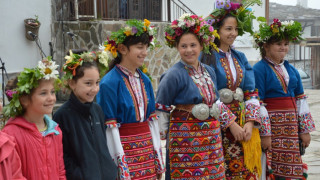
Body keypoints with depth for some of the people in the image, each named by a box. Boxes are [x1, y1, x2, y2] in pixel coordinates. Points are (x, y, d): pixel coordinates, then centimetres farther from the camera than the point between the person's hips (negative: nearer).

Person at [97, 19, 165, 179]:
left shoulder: (144, 80, 8)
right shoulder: (109, 83, -12)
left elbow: (152, 119, 10)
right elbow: (109, 127, -13)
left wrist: (158, 158, 9)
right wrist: (119, 165, -14)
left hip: (147, 151, 6)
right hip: (125, 150, -6)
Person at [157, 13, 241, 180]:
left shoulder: (209, 72, 10)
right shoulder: (173, 75, -10)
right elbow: (161, 111, -7)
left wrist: (231, 123, 16)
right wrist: (162, 138, -8)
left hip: (212, 139, 6)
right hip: (185, 140, -6)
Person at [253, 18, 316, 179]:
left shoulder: (291, 70, 13)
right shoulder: (260, 69, -8)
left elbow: (300, 100, 12)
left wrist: (305, 130, 7)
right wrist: (264, 134, -16)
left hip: (291, 127, 6)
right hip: (271, 124, -6)